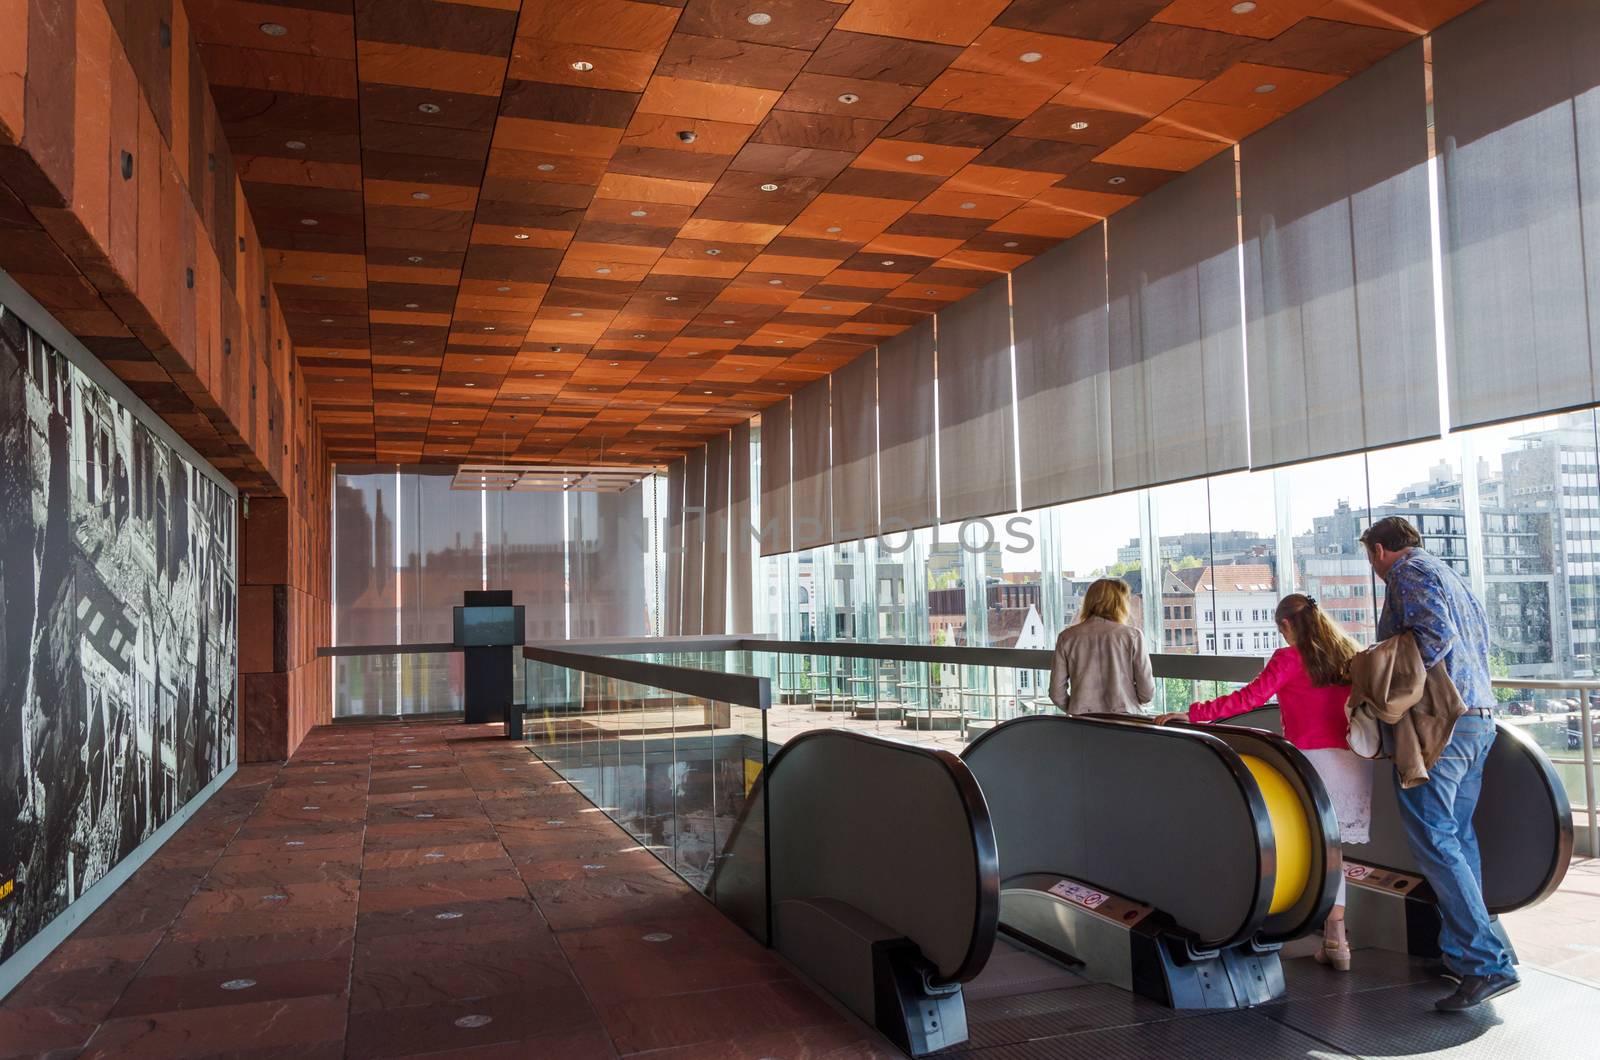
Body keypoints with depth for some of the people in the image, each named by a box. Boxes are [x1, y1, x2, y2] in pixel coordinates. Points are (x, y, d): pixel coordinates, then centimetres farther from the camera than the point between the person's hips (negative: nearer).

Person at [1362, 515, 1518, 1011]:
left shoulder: (1409, 573, -5)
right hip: (1478, 718, 10)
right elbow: (1482, 641, 22)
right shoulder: (1450, 575, 23)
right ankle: (1462, 952, 18)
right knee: (1459, 836, 13)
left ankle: (1488, 964, -12)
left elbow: (1436, 634, -20)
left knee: (1435, 840, -9)